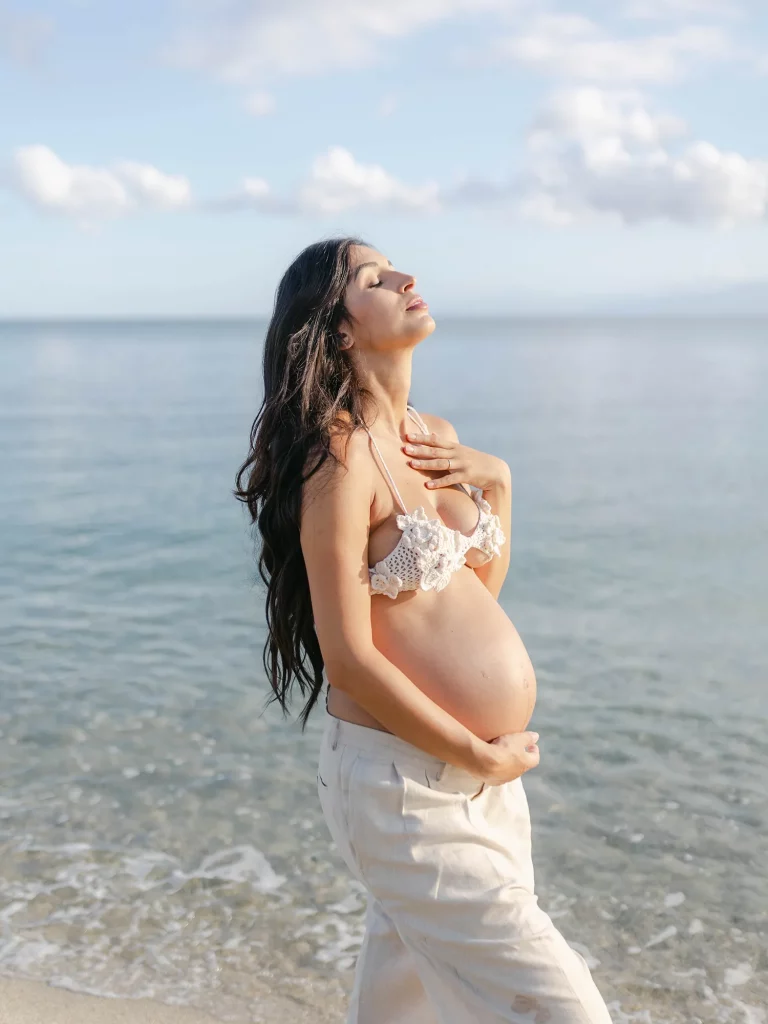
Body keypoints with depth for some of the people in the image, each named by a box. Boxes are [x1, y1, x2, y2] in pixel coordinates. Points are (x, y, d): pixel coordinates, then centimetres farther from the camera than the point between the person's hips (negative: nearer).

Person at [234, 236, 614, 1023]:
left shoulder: (435, 439, 9)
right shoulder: (340, 455, -15)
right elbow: (348, 657, -18)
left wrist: (496, 481, 3)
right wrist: (482, 757, -12)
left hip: (483, 774, 8)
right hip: (402, 781, -8)